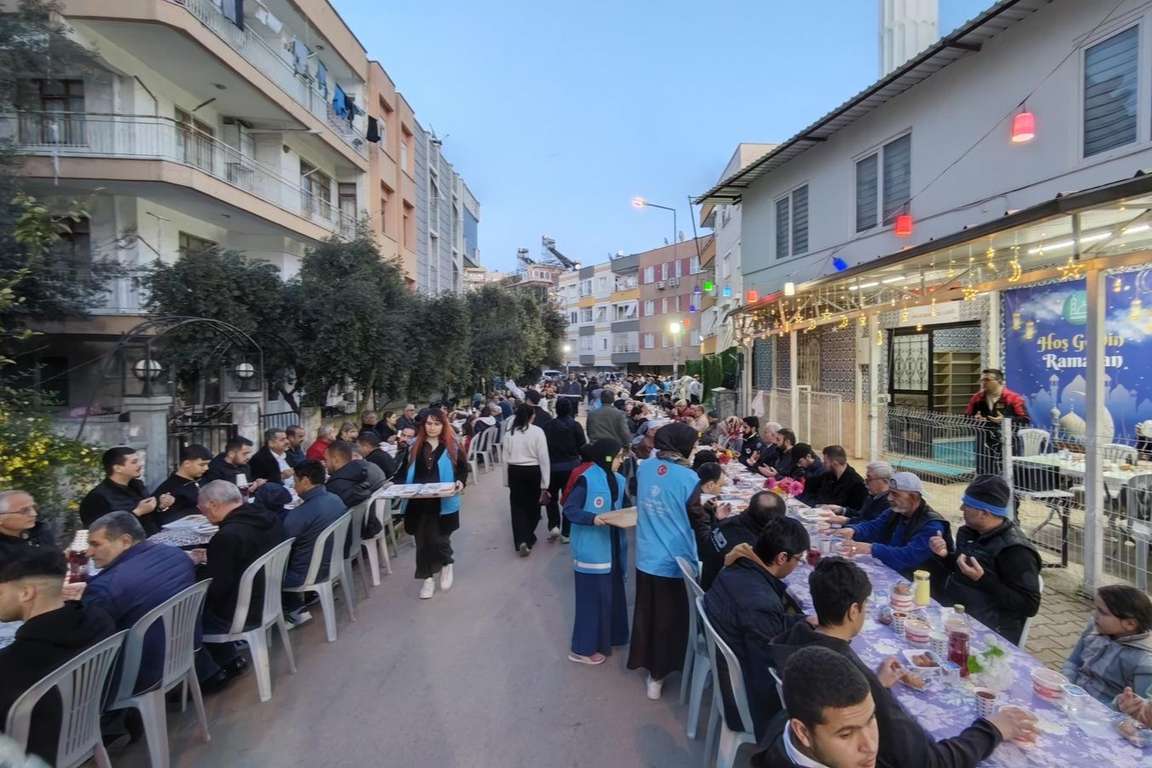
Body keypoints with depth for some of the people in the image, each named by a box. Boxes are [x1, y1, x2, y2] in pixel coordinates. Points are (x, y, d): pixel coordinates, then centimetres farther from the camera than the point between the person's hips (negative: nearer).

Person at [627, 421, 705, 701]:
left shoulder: (644, 467, -5)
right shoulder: (688, 477, -19)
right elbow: (696, 521, -11)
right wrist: (715, 517, 6)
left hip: (646, 557, 4)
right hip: (676, 560, -4)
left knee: (646, 613, 21)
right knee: (671, 619, 15)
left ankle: (646, 664, 39)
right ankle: (658, 672, 29)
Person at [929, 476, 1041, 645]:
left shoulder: (1016, 551, -16)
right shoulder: (969, 532, 6)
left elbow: (1029, 606, -18)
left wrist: (982, 579, -26)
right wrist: (944, 555, 1)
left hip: (988, 635, -7)